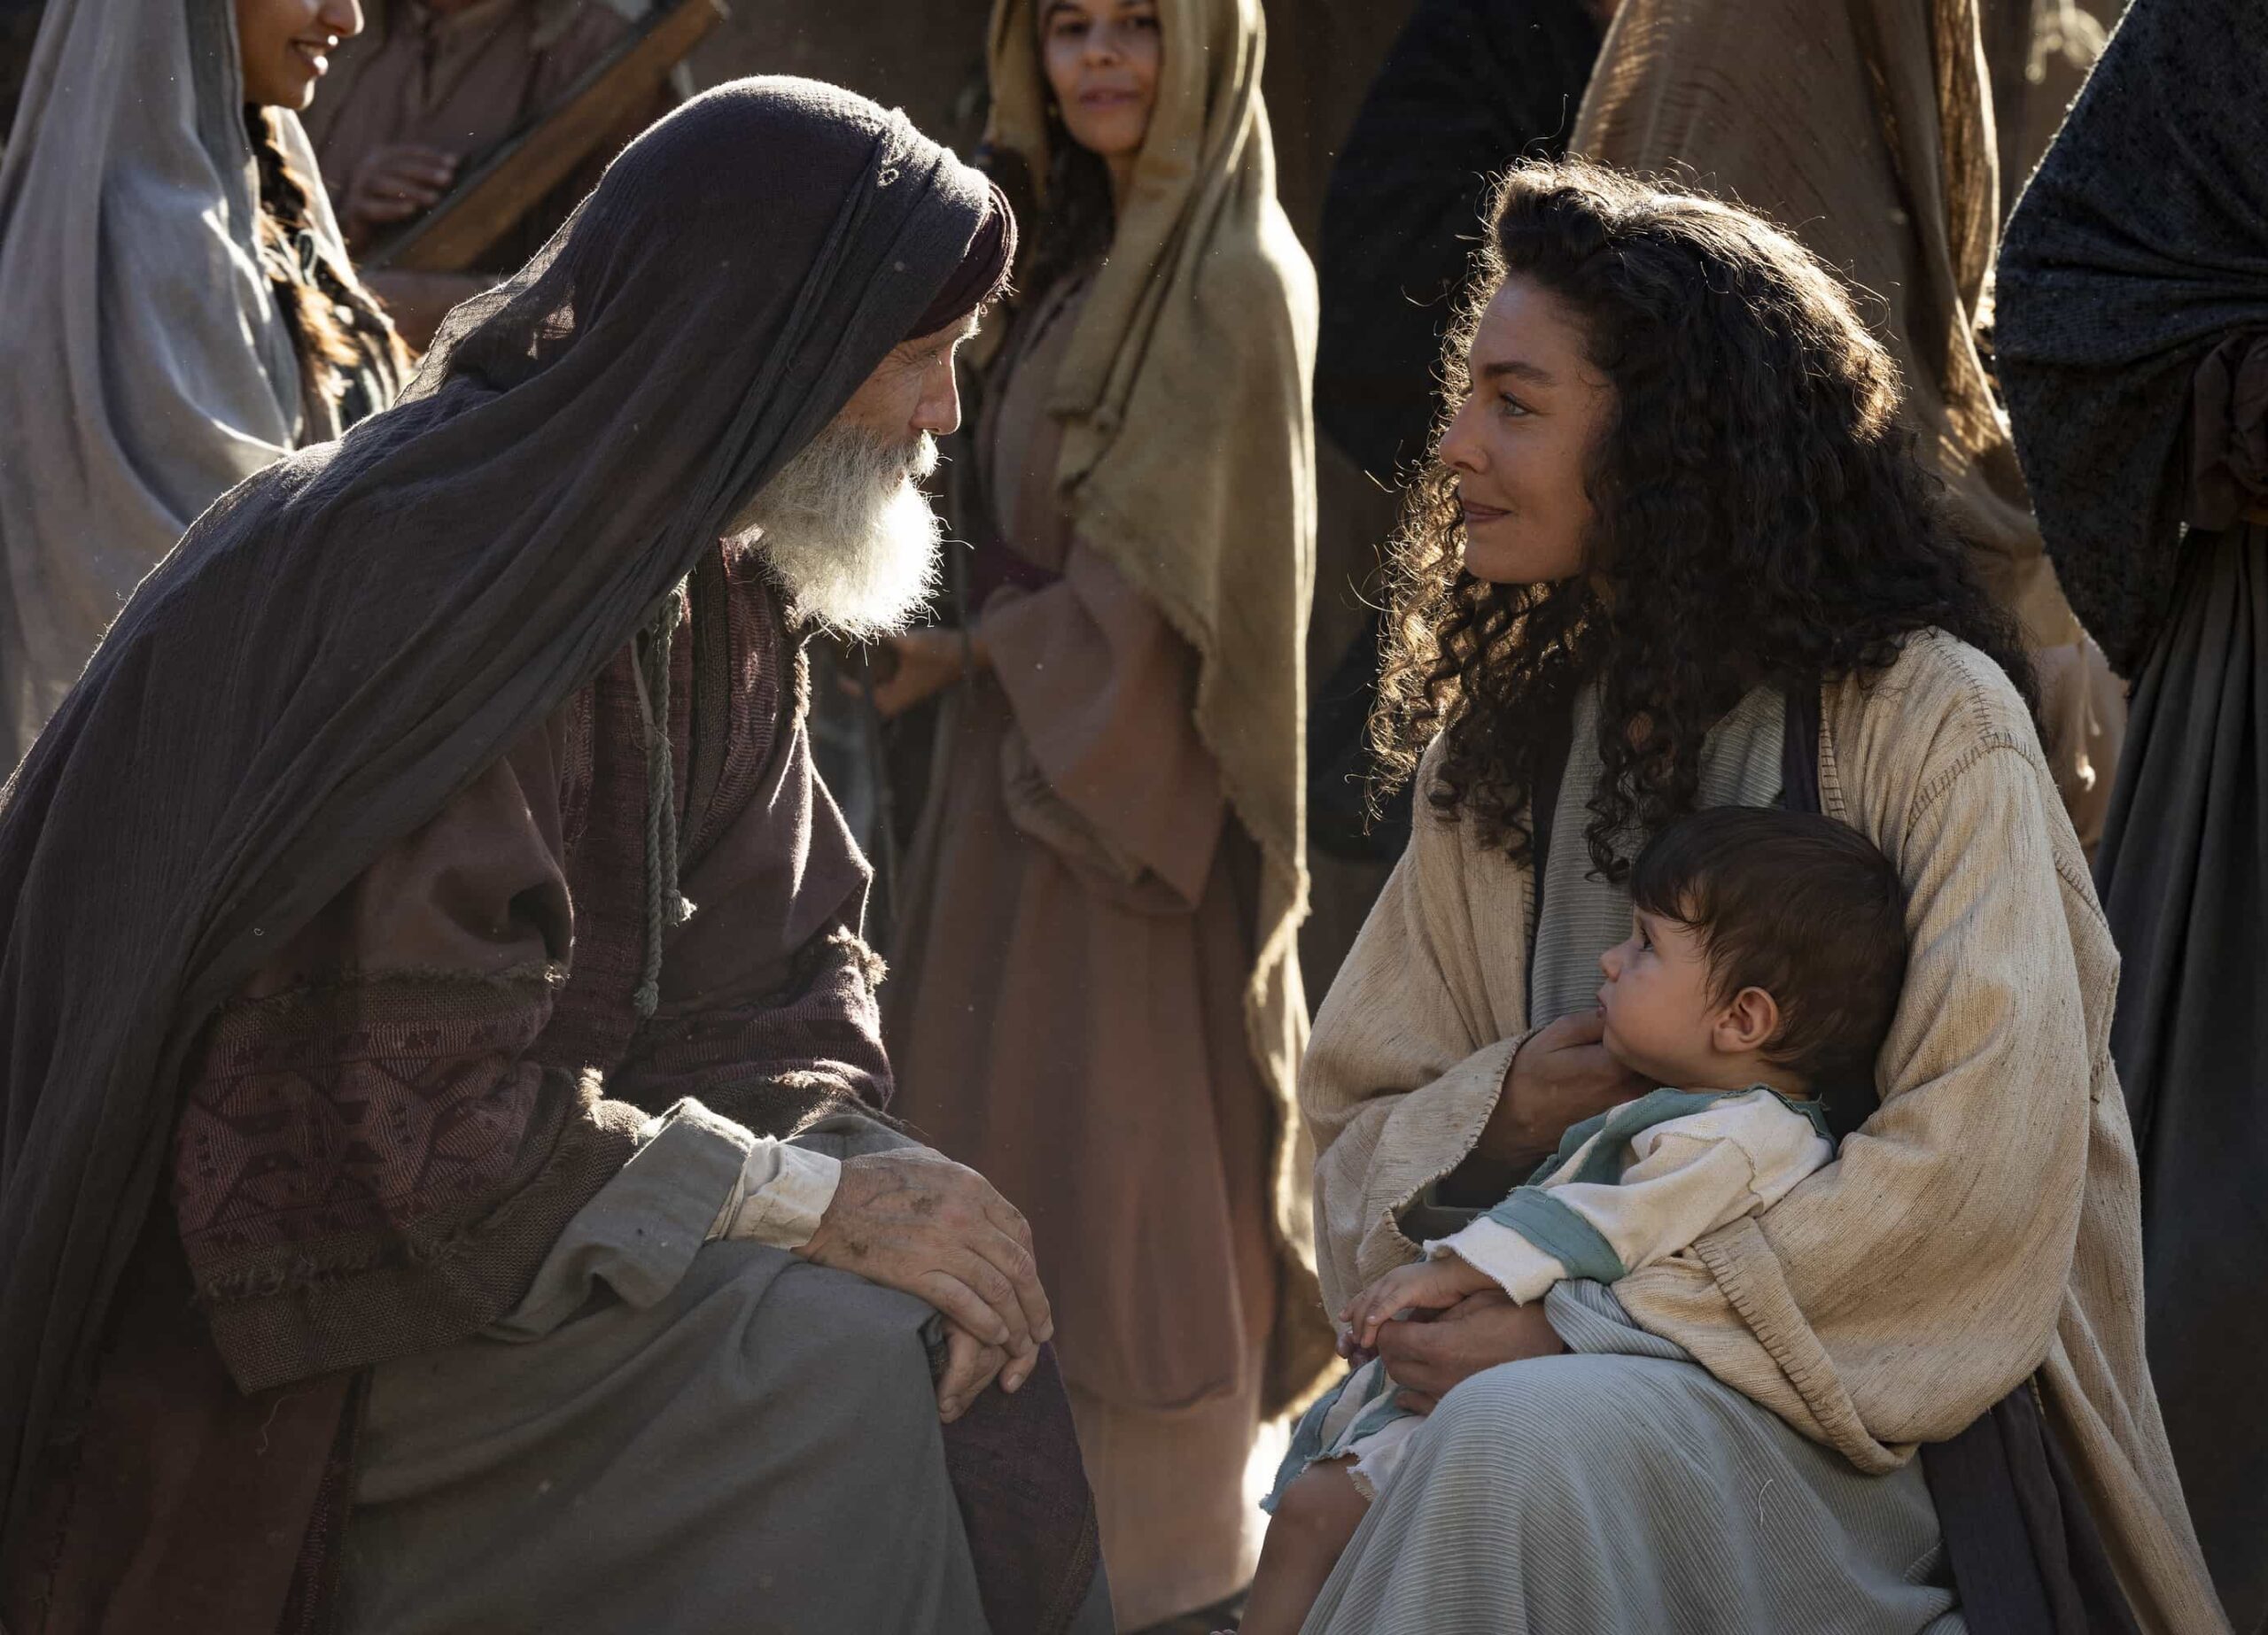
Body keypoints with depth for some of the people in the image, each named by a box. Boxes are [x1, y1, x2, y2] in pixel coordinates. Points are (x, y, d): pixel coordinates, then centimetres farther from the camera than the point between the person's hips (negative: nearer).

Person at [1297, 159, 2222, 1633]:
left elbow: (1978, 1180, -15)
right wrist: (1491, 1117, -8)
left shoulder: (1930, 722, -6)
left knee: (1524, 1440, -34)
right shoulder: (1502, 744, 13)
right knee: (1331, 1492, -28)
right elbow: (1357, 1139, 16)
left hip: (1872, 1421, -4)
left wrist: (1588, 1325, -16)